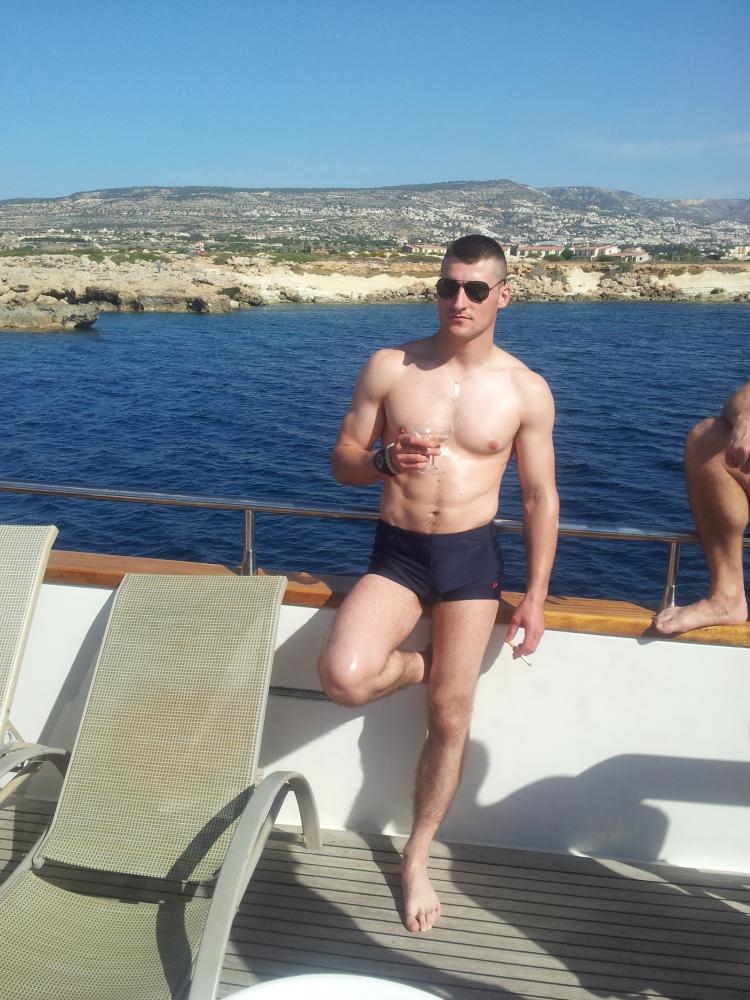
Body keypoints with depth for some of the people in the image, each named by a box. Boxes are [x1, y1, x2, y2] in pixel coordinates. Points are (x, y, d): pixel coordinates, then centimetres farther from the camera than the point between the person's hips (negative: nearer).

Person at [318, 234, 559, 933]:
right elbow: (342, 460, 4)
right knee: (343, 679, -24)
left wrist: (536, 596, -1)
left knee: (449, 720, 6)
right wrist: (386, 460, -20)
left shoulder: (527, 391, -1)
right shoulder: (389, 367, -2)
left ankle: (417, 856, 31)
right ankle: (419, 665, 13)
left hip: (471, 557, 0)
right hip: (396, 553, 0)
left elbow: (541, 497, 4)